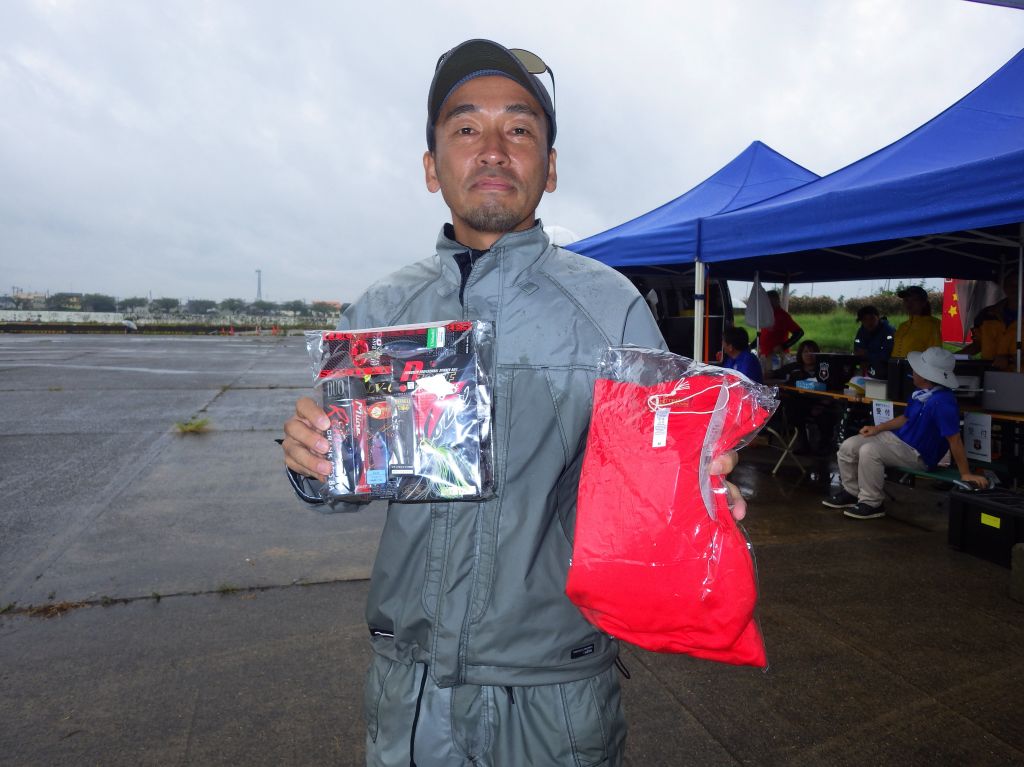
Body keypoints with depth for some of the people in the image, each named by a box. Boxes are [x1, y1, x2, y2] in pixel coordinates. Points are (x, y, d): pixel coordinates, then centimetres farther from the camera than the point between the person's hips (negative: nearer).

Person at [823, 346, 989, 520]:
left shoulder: (942, 402, -29)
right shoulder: (922, 392, 3)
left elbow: (955, 440, -26)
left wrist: (966, 474, -22)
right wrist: (878, 428, 8)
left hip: (917, 454, -9)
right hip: (898, 437, 9)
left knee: (869, 451, -31)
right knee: (848, 447, -1)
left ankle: (872, 503, -13)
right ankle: (851, 492, 16)